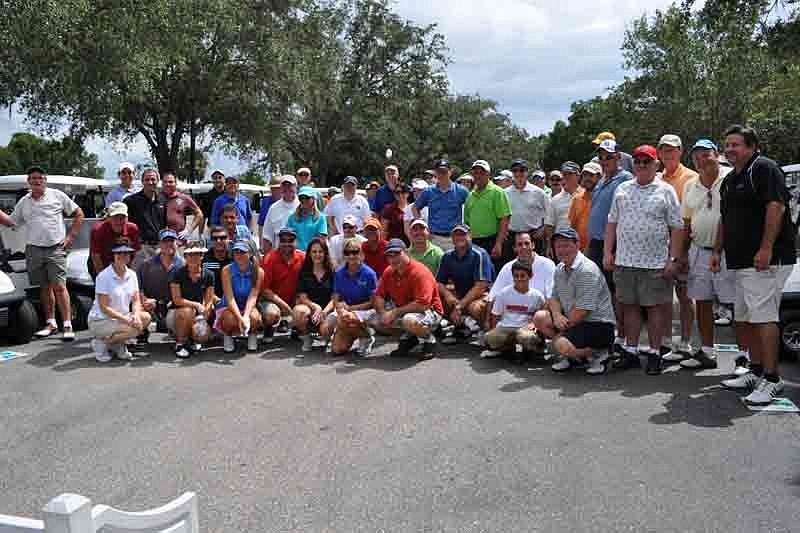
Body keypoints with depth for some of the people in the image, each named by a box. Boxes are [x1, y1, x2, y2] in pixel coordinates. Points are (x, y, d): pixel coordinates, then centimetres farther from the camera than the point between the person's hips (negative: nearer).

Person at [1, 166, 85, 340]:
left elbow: (78, 214, 6)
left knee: (59, 286, -11)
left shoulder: (57, 195, 4)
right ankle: (50, 322, 19)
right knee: (44, 288, 9)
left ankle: (67, 326, -12)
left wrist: (70, 236, 0)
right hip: (33, 250, 4)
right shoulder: (23, 202, 15)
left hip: (56, 249, -4)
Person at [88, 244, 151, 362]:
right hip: (100, 321, -7)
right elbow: (104, 307, -19)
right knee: (133, 330, -27)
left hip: (122, 318, 7)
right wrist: (126, 319, -24)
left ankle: (117, 344, 1)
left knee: (145, 317, -13)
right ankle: (100, 343, -5)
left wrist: (135, 315, -16)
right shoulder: (104, 276, -16)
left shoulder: (132, 275, 4)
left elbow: (136, 301, 5)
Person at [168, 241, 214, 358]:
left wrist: (204, 320, -17)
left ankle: (192, 340, 11)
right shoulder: (177, 273, -10)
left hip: (197, 315, 2)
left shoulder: (208, 275, -2)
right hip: (175, 313, -1)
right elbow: (177, 300, -14)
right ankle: (180, 344, -13)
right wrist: (196, 305, -25)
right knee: (188, 311, -37)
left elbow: (209, 302, -2)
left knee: (203, 336, -29)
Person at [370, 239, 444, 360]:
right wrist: (384, 313, -16)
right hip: (402, 311, 8)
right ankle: (408, 337, 14)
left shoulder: (419, 272, -23)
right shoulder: (388, 272, 0)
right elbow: (379, 296, 5)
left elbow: (422, 304, -31)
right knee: (375, 321, -1)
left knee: (409, 321, -40)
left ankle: (429, 341, -7)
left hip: (428, 310, -8)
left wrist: (395, 312, -25)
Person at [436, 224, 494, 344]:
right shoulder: (448, 256, 3)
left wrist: (459, 306, -24)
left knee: (475, 308, -38)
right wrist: (447, 294, -21)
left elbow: (480, 286, -20)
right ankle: (464, 320, -11)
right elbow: (439, 282, 3)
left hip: (481, 295, -6)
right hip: (459, 294, 6)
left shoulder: (479, 255, -14)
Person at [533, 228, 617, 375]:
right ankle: (571, 355, 6)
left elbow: (583, 310, -22)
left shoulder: (587, 270, -19)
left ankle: (599, 354, 0)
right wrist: (557, 314, -12)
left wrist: (561, 331, -12)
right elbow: (554, 298, 13)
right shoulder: (560, 269, 10)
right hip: (573, 321, 9)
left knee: (562, 345, -29)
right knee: (539, 317, -5)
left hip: (598, 325, -9)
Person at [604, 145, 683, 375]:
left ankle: (654, 353, 12)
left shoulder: (666, 191, 1)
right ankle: (631, 352, 18)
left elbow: (676, 228, -1)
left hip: (655, 262, -3)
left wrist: (673, 259, -8)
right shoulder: (622, 189, 12)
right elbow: (612, 222, 14)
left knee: (655, 307, 2)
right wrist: (608, 252, 6)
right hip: (624, 261, 4)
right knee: (629, 306, 9)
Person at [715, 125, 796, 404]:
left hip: (765, 260, -10)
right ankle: (756, 372, 22)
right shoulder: (730, 179, 22)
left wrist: (766, 248, -24)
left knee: (763, 316, -12)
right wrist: (717, 250, 19)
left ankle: (771, 379, -6)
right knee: (742, 320, 12)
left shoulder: (764, 169, -7)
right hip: (740, 262, 10)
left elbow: (776, 206, -18)